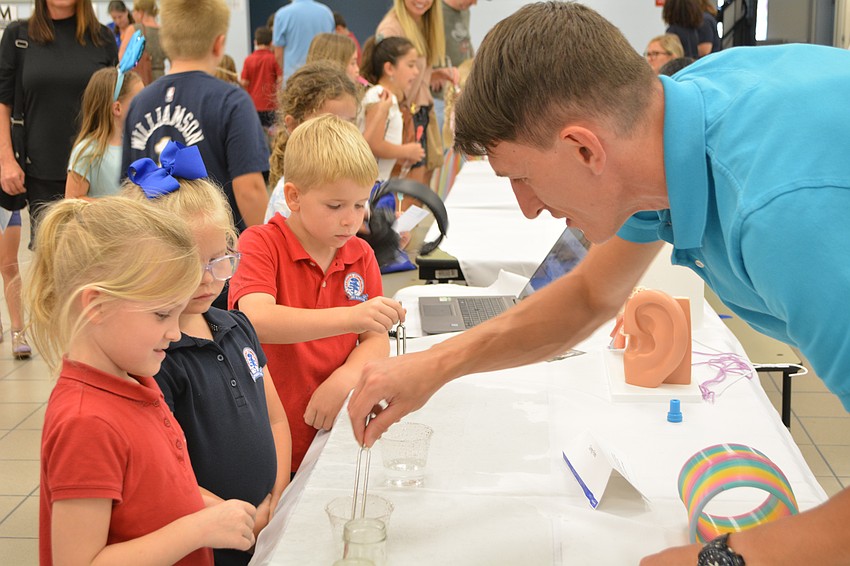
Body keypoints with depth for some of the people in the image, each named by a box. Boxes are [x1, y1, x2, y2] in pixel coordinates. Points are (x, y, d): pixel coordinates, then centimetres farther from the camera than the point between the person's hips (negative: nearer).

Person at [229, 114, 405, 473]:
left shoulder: (361, 256, 13)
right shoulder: (261, 244, -3)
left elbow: (376, 343, 9)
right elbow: (256, 320, -22)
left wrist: (344, 380, -13)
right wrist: (349, 318, -33)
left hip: (331, 432, 4)